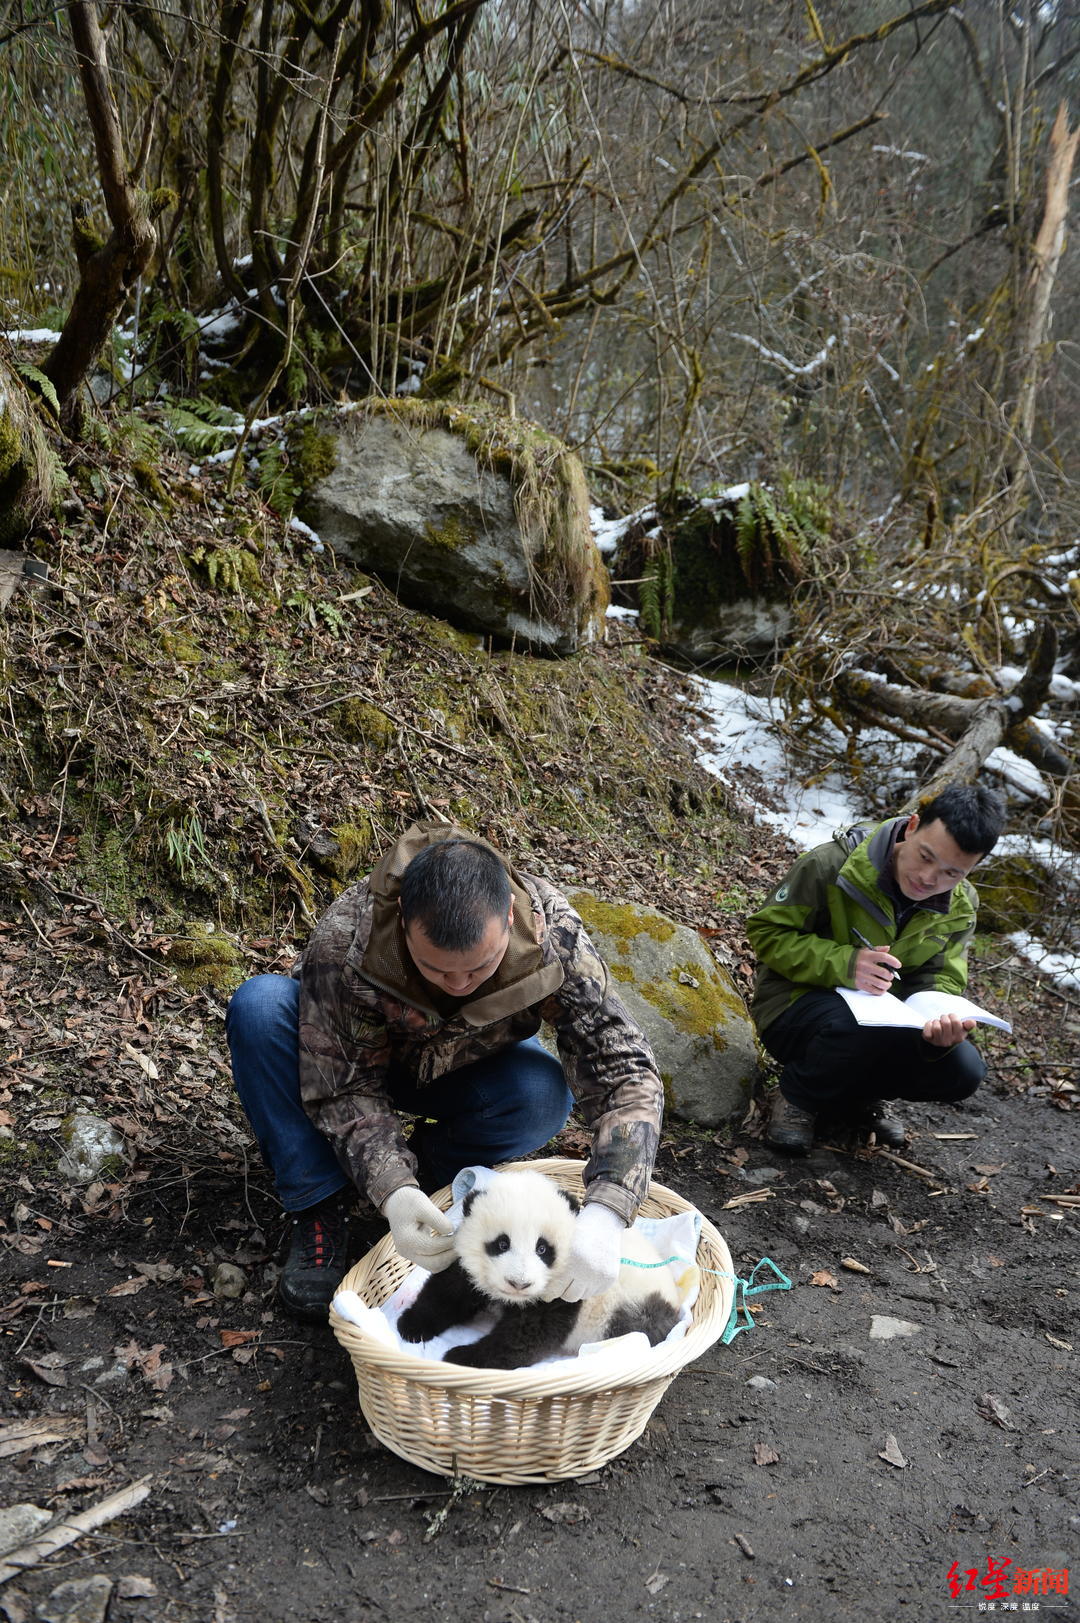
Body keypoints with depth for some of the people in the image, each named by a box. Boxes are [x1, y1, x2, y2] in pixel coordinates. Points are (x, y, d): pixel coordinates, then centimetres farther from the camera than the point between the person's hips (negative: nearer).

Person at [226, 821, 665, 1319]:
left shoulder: (553, 936, -35)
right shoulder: (343, 941, -38)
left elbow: (625, 1071, -34)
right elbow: (344, 1088, -28)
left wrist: (605, 1213, -47)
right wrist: (391, 1191, -43)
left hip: (464, 1069, 1)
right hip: (363, 1057, 0)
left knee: (546, 1095, -32)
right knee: (260, 1005, -30)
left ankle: (429, 1163, -3)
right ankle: (318, 1209, -16)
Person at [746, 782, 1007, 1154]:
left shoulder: (959, 910, -3)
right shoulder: (835, 864, -20)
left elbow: (939, 983, -6)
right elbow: (766, 932, -16)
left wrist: (943, 1023, -32)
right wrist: (844, 963, -32)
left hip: (881, 1020, 5)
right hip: (798, 1006, -5)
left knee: (962, 1071, -19)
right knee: (859, 1027, -38)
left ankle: (857, 1094, 8)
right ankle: (797, 1096, -6)